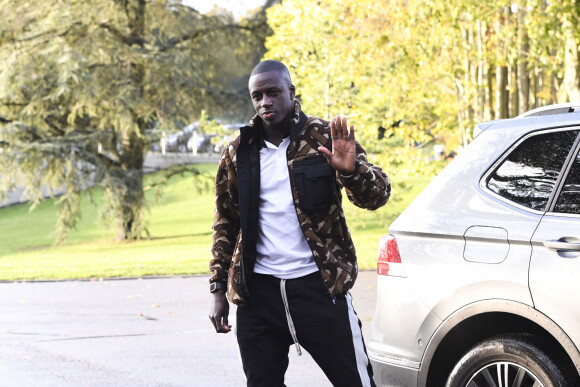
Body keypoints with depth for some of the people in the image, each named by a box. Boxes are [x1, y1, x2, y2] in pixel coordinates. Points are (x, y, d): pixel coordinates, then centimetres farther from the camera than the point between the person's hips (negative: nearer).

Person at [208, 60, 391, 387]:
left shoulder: (325, 137, 0)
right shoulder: (238, 153, 8)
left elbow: (378, 195, -4)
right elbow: (225, 224, 14)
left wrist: (352, 170, -26)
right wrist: (219, 289, 7)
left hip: (319, 286, -3)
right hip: (258, 292, 3)